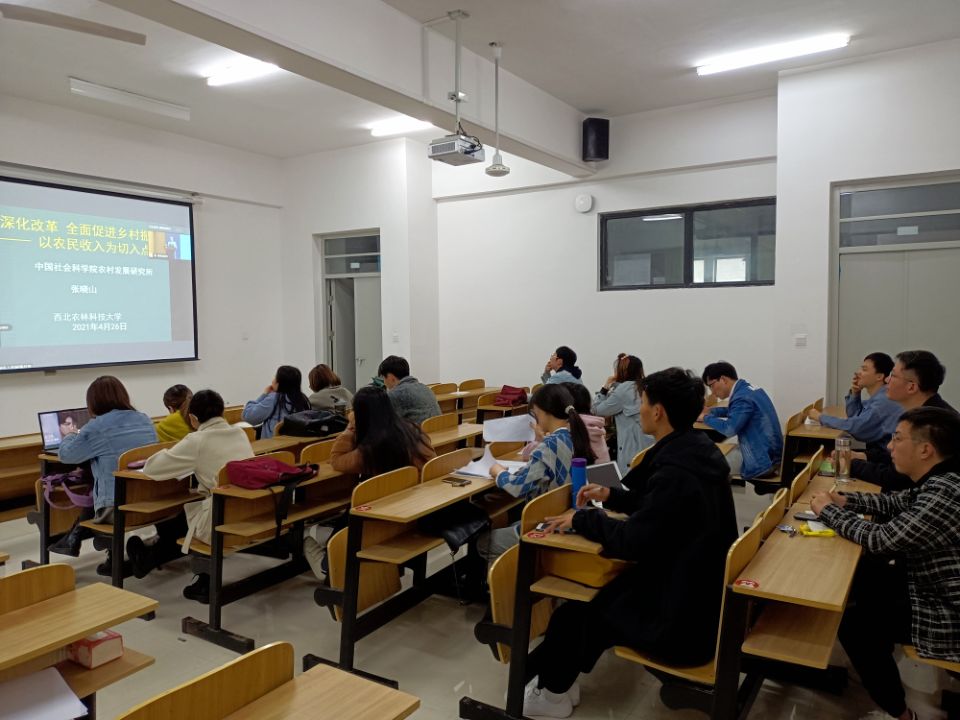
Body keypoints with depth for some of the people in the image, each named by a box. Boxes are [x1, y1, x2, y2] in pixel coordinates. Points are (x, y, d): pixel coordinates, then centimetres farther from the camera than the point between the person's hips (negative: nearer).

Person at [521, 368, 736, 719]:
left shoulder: (675, 471, -30)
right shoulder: (696, 451, 0)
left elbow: (632, 542, -24)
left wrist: (582, 518, -10)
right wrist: (613, 496, 13)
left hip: (683, 619, -8)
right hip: (702, 591, 9)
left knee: (576, 612, 8)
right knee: (596, 591, 17)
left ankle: (552, 691, 33)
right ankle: (555, 682, 31)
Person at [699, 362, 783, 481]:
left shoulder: (743, 397, -21)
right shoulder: (748, 389, 7)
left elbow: (729, 428, -33)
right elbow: (733, 411, 24)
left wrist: (706, 418, -16)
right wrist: (710, 411, 9)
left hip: (762, 461, -9)